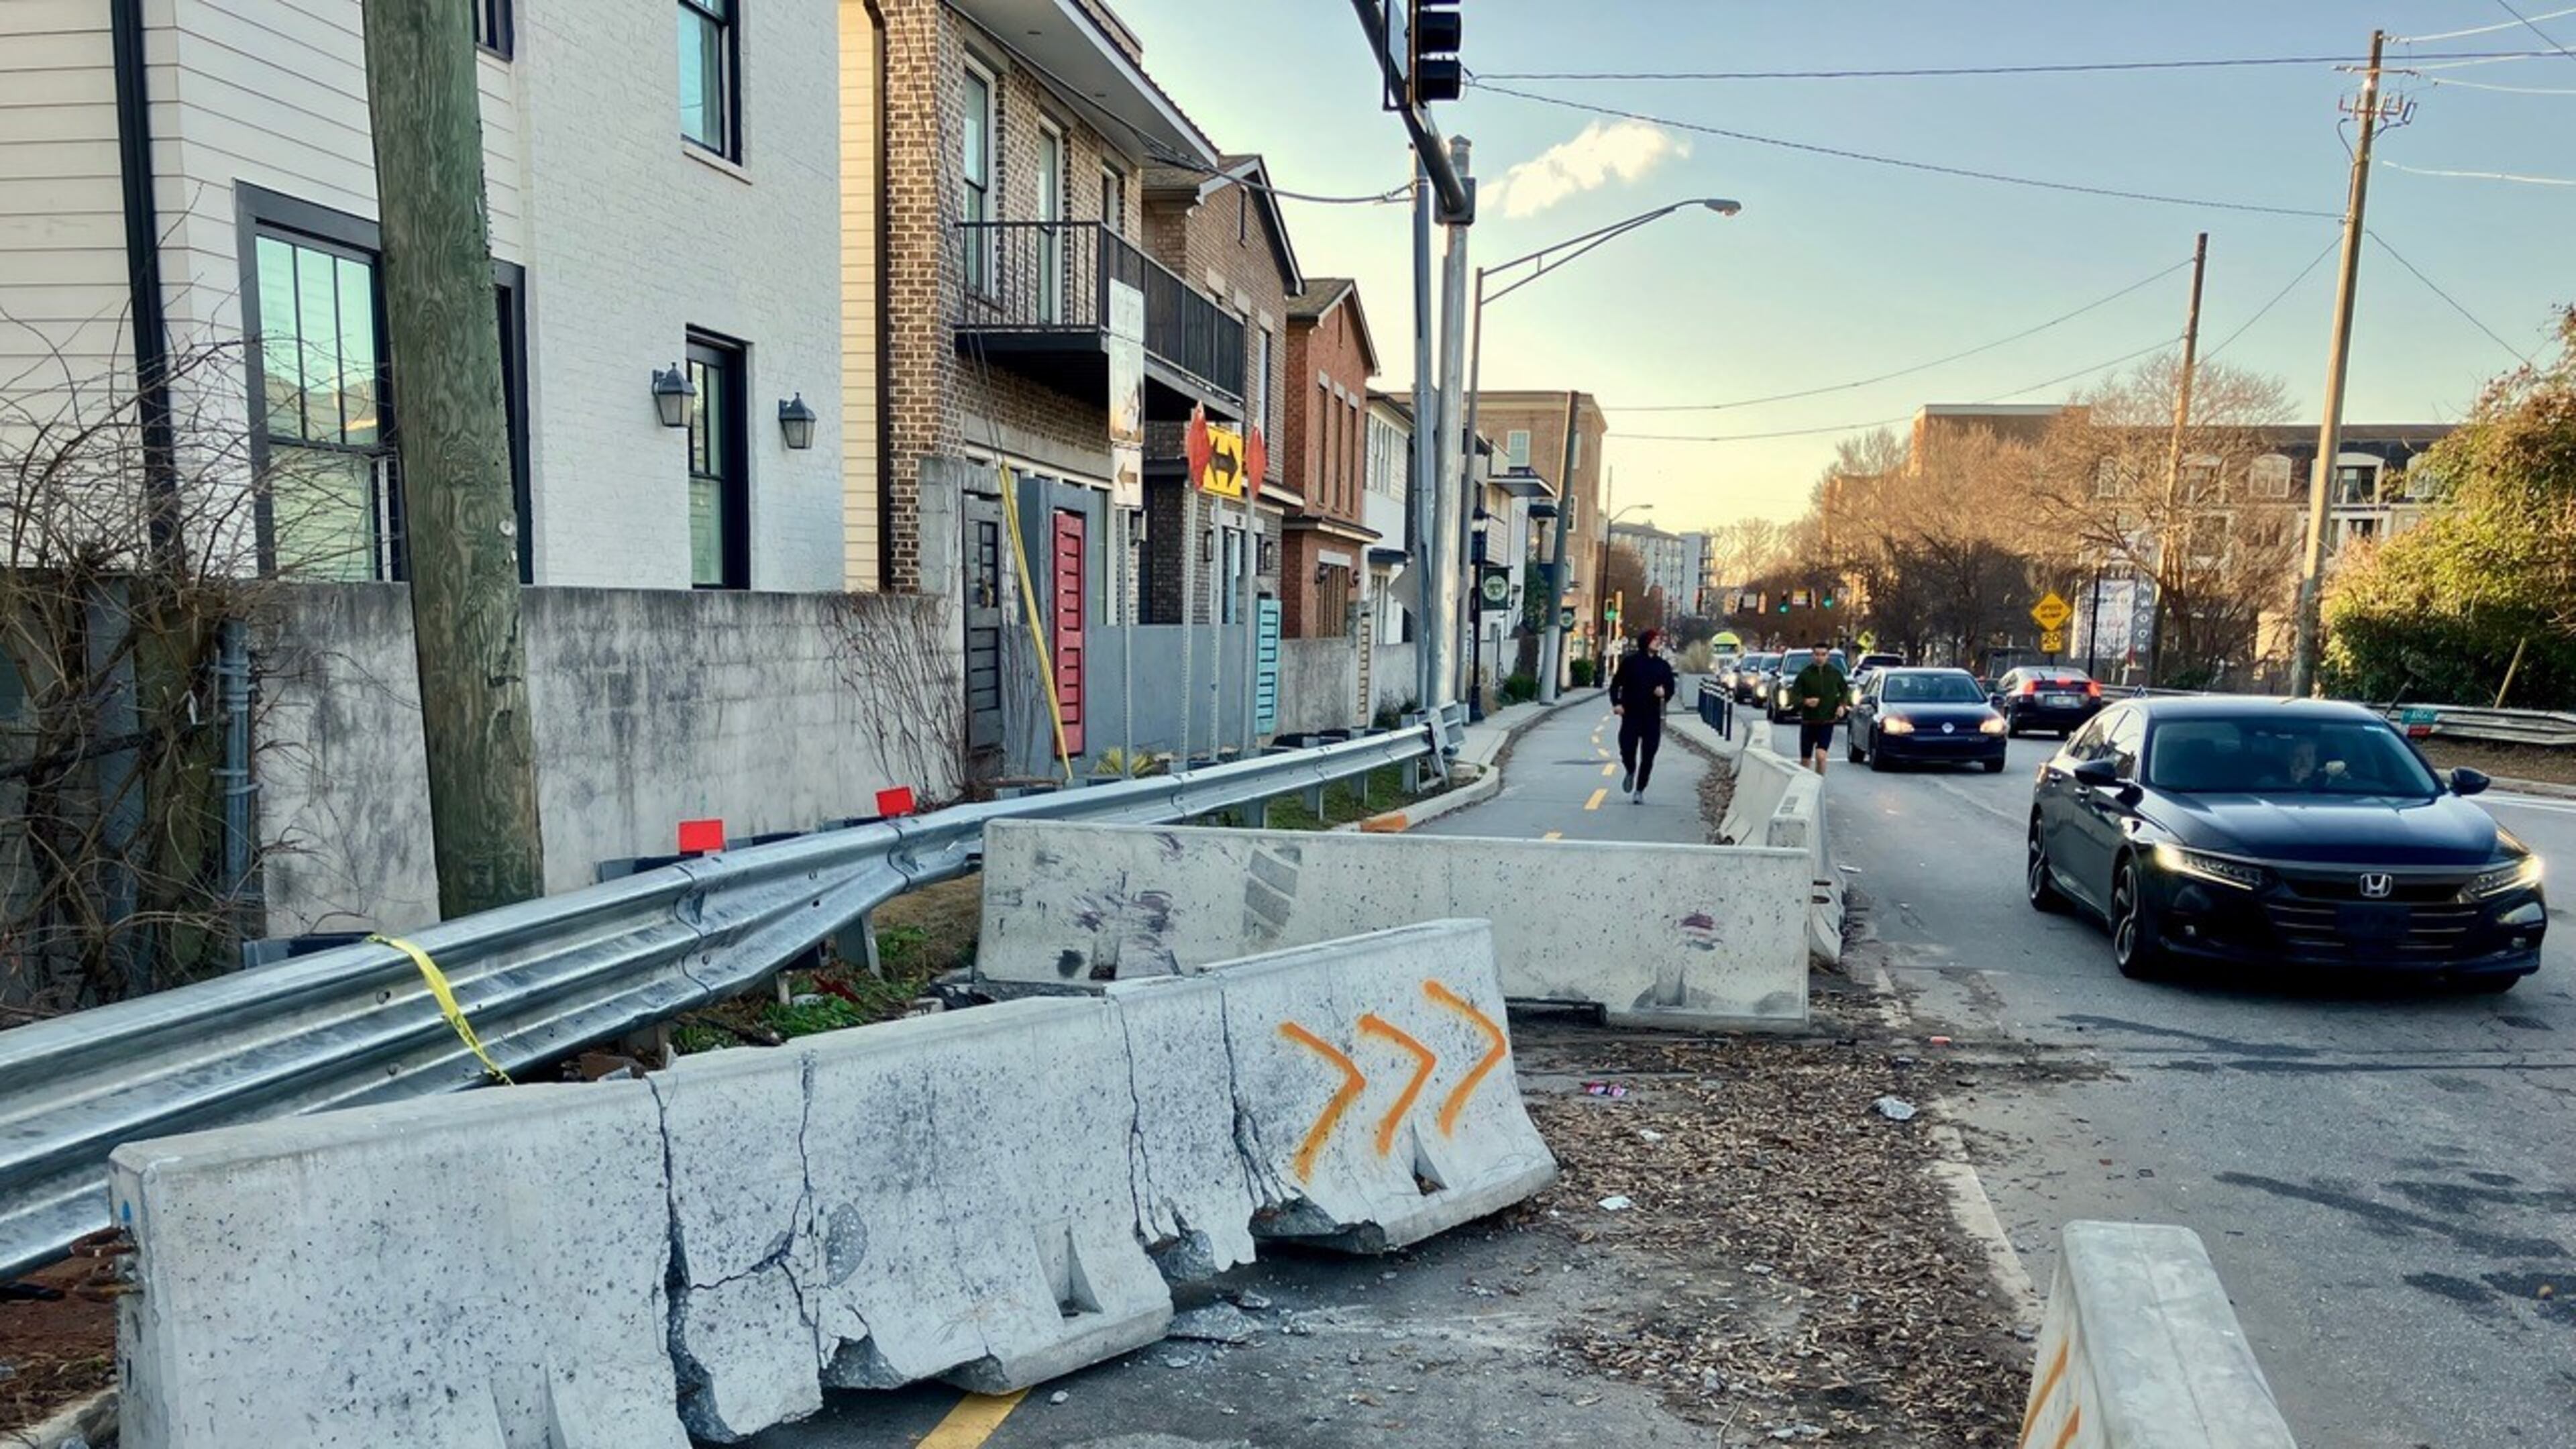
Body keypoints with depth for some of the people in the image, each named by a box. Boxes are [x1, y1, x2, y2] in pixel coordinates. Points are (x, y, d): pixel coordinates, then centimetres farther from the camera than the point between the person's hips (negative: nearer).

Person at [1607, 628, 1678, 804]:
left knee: (1648, 757, 0)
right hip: (1631, 715, -2)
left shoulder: (1662, 665, 7)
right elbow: (1616, 683, 3)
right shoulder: (1630, 661, 0)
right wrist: (1616, 703, -11)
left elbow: (1671, 687, 13)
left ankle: (1639, 791, 13)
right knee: (1627, 750, -6)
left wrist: (1664, 692, -9)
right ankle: (1630, 772, 29)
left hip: (1652, 717, 2)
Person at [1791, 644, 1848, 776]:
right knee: (1805, 760, 7)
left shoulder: (1835, 674, 1)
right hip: (1808, 721, 0)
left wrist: (1843, 705, -3)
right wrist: (1805, 701, -24)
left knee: (1821, 756, -18)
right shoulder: (1805, 674, -4)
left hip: (1827, 722, 0)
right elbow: (1794, 695, -3)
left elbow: (1845, 691, 16)